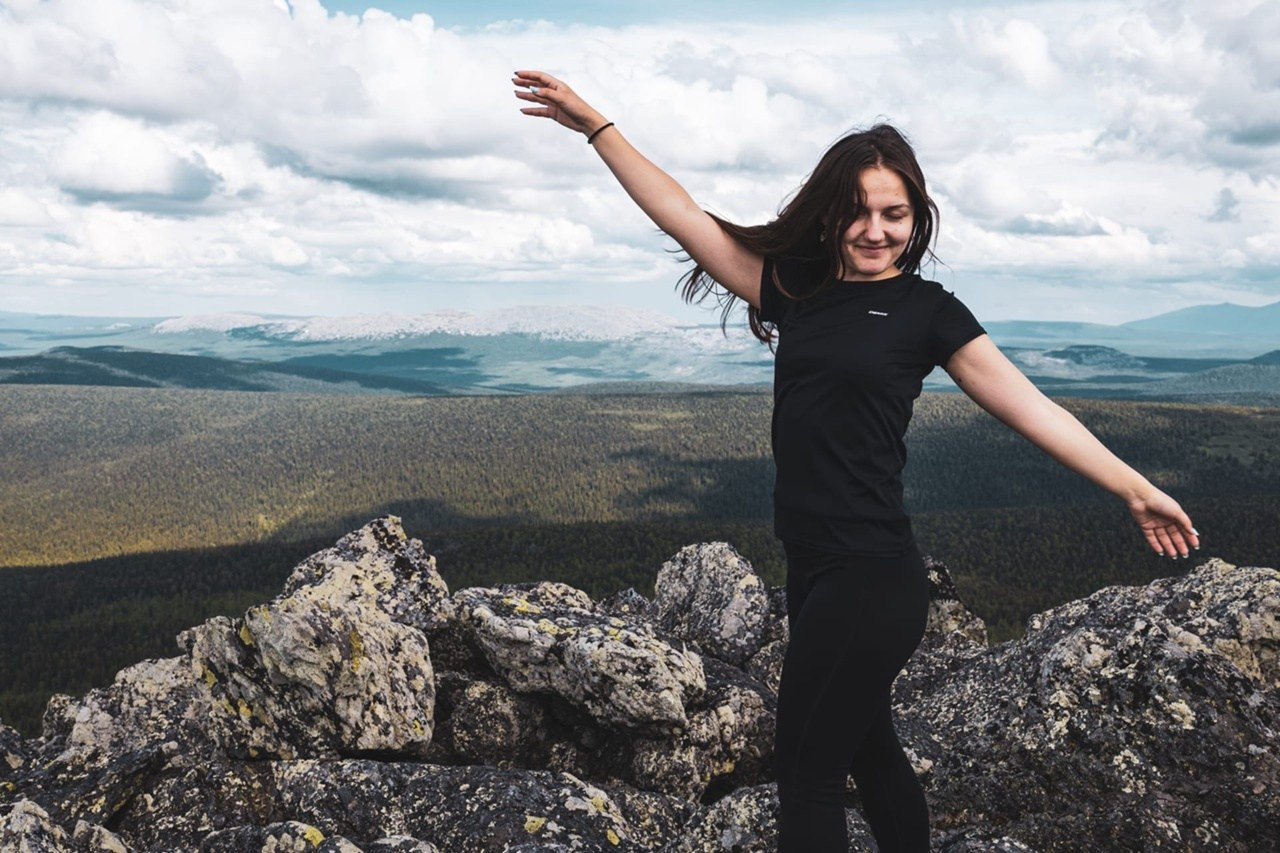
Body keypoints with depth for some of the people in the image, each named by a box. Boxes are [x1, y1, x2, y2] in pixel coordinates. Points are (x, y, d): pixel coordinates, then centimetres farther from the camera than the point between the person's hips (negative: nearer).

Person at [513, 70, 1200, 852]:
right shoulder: (795, 286, 8)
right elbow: (687, 218, 8)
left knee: (805, 770, 1)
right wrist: (594, 125, 7)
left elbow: (1029, 405, -4)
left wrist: (1136, 489, -9)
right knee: (867, 748, 21)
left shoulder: (928, 311, -4)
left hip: (873, 578, -6)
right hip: (815, 570, 6)